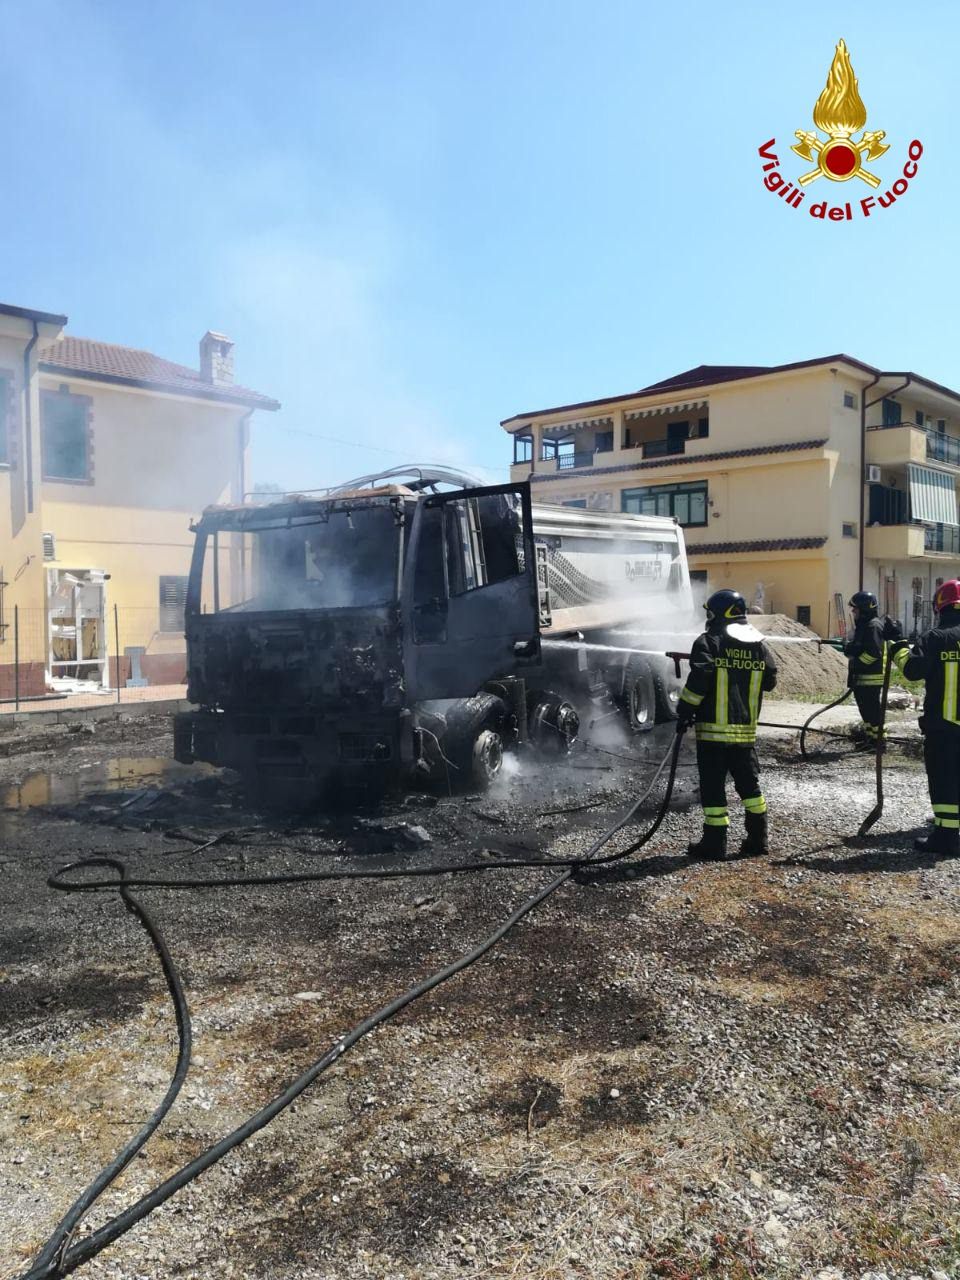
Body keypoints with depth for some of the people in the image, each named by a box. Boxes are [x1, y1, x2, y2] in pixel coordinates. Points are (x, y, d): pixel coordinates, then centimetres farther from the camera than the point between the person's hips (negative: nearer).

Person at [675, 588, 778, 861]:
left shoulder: (708, 642, -9)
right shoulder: (759, 646, 9)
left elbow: (699, 681, -17)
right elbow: (770, 681, 14)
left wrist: (684, 712, -8)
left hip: (713, 728, -5)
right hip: (746, 729, 6)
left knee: (713, 786, 1)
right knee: (749, 784, 16)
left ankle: (714, 845, 3)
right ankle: (757, 840, 20)